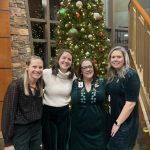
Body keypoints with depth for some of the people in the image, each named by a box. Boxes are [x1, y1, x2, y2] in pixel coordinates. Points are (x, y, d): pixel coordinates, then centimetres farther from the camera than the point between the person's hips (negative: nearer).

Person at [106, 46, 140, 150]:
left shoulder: (131, 75, -18)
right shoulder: (112, 75, 7)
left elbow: (131, 102, -22)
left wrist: (118, 123, -19)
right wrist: (115, 121, 7)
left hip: (126, 122, -8)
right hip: (114, 119, 8)